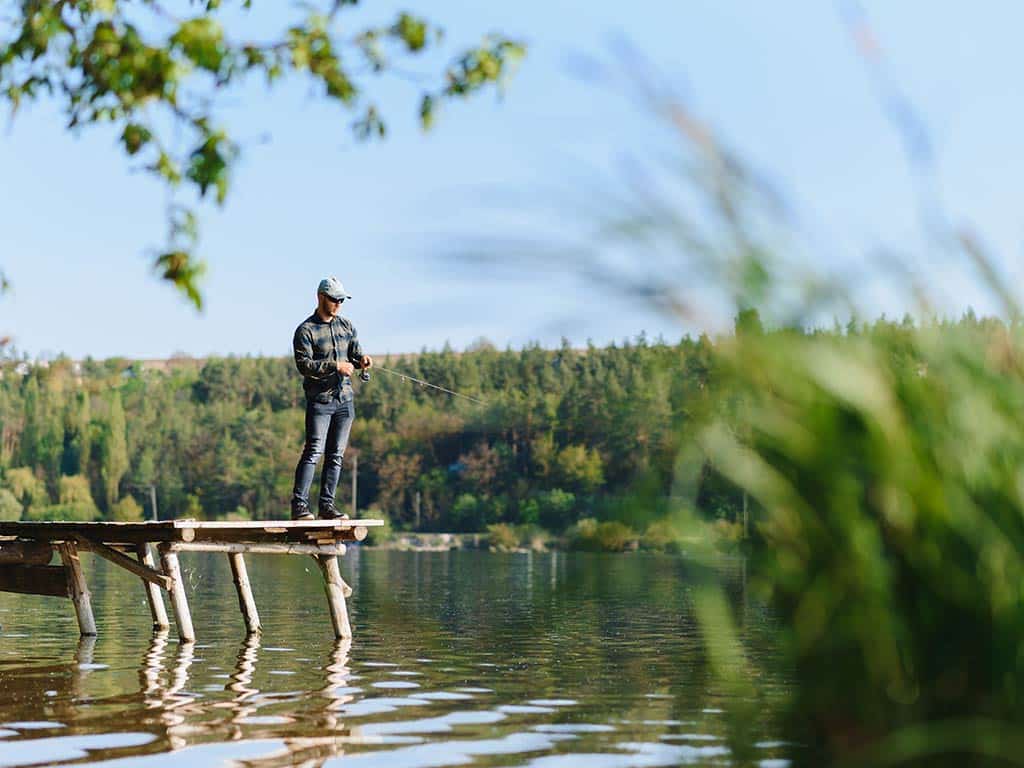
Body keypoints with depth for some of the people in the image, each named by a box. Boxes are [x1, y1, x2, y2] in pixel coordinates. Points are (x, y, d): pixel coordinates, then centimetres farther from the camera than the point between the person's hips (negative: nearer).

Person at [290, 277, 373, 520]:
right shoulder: (306, 330, -5)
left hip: (344, 399, 6)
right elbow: (304, 364, -14)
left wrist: (361, 360, -6)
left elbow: (355, 353, 17)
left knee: (336, 455, 6)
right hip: (319, 400, -6)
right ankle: (299, 505, -13)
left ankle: (326, 505, 10)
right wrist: (335, 366, -22)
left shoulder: (346, 326, 15)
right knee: (313, 452, -14)